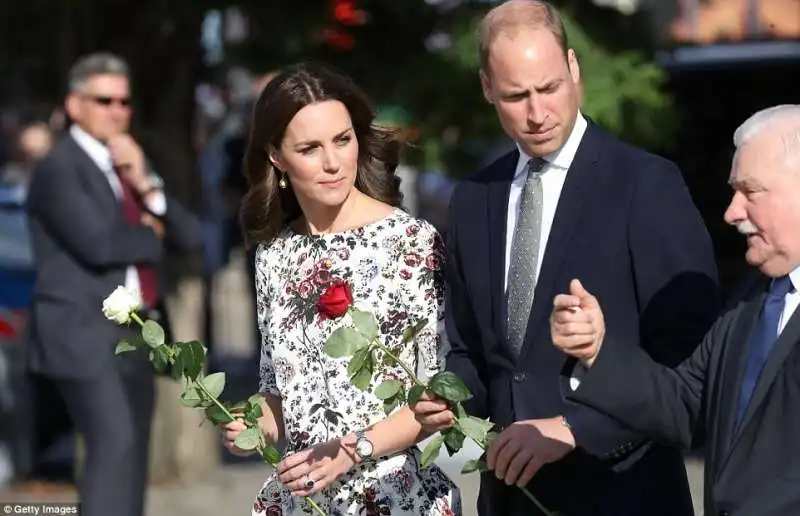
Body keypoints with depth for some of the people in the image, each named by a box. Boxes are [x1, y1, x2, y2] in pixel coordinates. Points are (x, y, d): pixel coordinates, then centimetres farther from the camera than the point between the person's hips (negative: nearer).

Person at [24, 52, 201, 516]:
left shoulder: (132, 165, 17)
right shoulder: (59, 168, -7)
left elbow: (190, 236, 9)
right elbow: (98, 243, -21)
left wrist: (146, 186, -6)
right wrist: (151, 235, -2)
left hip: (138, 334, 8)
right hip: (86, 334, -8)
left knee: (131, 456, 8)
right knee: (115, 446, -19)